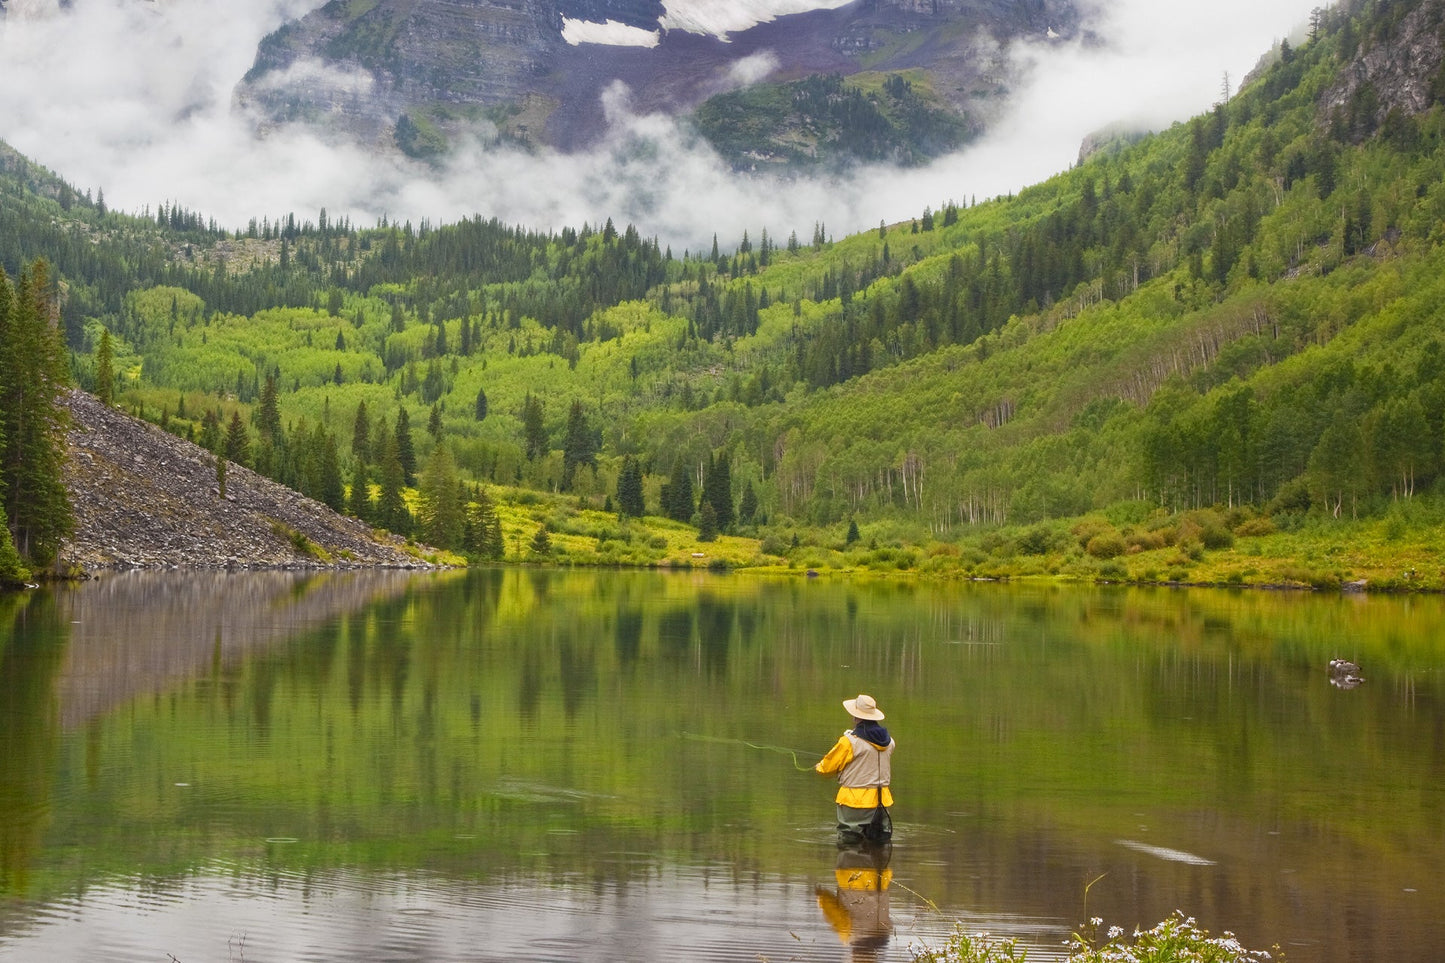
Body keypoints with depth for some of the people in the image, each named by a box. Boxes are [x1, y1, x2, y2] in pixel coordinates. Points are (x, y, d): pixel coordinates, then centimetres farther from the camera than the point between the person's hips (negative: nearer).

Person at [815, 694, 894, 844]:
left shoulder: (850, 741, -14)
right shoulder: (888, 741, 6)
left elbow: (828, 766, -5)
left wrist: (819, 767, 19)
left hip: (855, 801, -6)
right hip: (882, 801, 6)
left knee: (847, 842, 1)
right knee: (880, 842, 12)